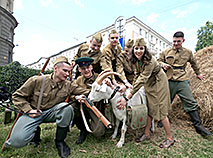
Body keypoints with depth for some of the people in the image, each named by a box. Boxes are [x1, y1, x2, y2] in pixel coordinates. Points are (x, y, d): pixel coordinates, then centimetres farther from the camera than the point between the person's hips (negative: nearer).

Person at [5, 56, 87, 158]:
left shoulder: (68, 85, -3)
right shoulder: (36, 80, -11)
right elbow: (17, 96, -2)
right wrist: (28, 110, -12)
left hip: (52, 112, 2)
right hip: (34, 113, -2)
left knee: (67, 108, -30)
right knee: (18, 141, -25)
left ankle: (60, 141, -10)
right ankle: (35, 131, 12)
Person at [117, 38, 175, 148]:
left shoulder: (149, 61, -32)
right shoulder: (136, 60, -9)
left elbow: (142, 80, -39)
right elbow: (138, 74, 5)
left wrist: (127, 98, -43)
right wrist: (133, 86, -12)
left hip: (159, 83, -7)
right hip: (149, 84, 7)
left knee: (160, 111, -3)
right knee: (149, 109, 11)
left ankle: (170, 138, 16)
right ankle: (147, 134, 24)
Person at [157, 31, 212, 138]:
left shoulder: (188, 52, 12)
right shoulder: (166, 52, 8)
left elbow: (193, 63, 28)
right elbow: (158, 61, 15)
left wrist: (198, 74, 38)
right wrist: (163, 64, -8)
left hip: (182, 81, 1)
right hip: (168, 81, 0)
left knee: (191, 103, -3)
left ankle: (198, 126, 9)